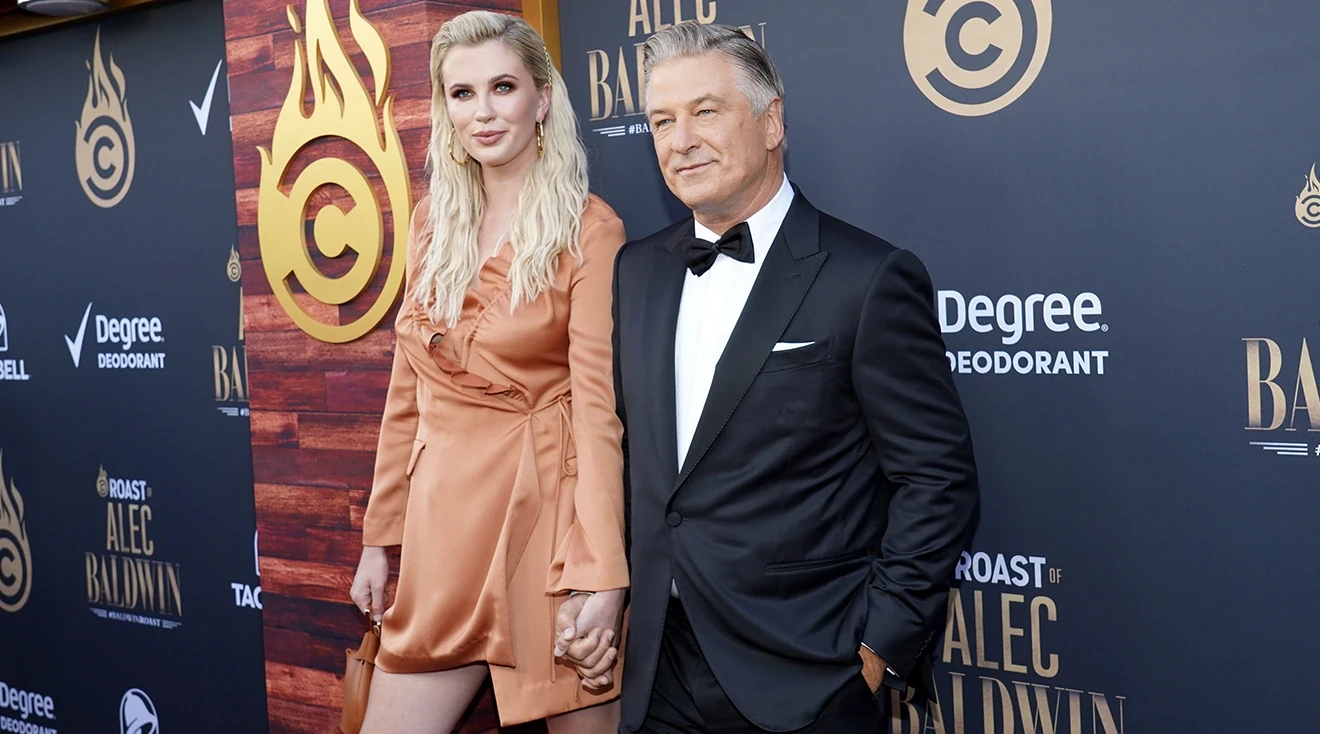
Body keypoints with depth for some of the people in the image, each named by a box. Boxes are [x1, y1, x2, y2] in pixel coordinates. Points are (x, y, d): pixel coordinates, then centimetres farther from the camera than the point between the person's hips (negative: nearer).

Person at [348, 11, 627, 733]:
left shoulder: (588, 231, -7)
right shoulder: (431, 222, 10)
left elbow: (598, 408, -13)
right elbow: (407, 393, 13)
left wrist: (600, 578, -19)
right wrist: (380, 537, 12)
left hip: (547, 510, -5)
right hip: (442, 521, 5)